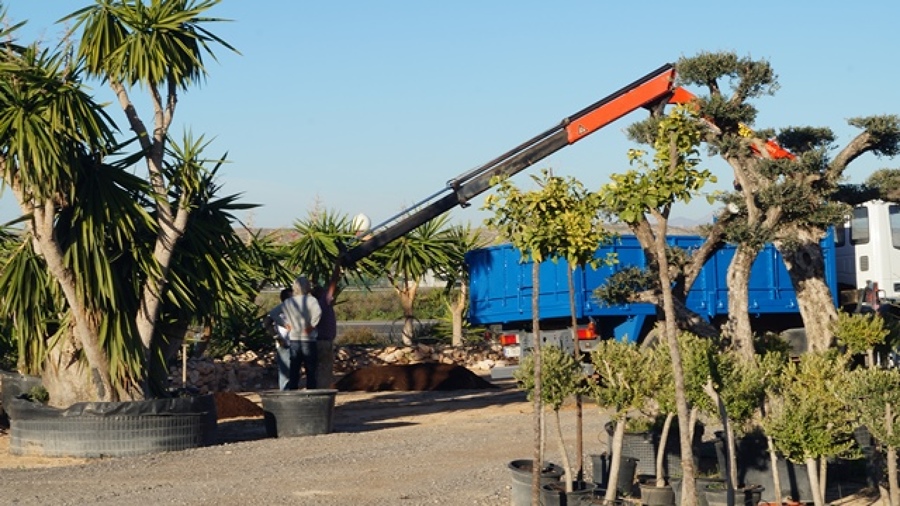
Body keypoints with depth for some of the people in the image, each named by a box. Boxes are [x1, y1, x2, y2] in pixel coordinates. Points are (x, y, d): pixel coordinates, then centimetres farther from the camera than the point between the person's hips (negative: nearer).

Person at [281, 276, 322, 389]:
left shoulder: (287, 302, 4)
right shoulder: (310, 300, -10)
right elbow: (317, 312, -28)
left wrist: (289, 325, 11)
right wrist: (311, 326, -17)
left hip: (293, 340, 4)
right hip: (308, 340, -4)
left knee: (293, 371, 8)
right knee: (310, 372, 4)